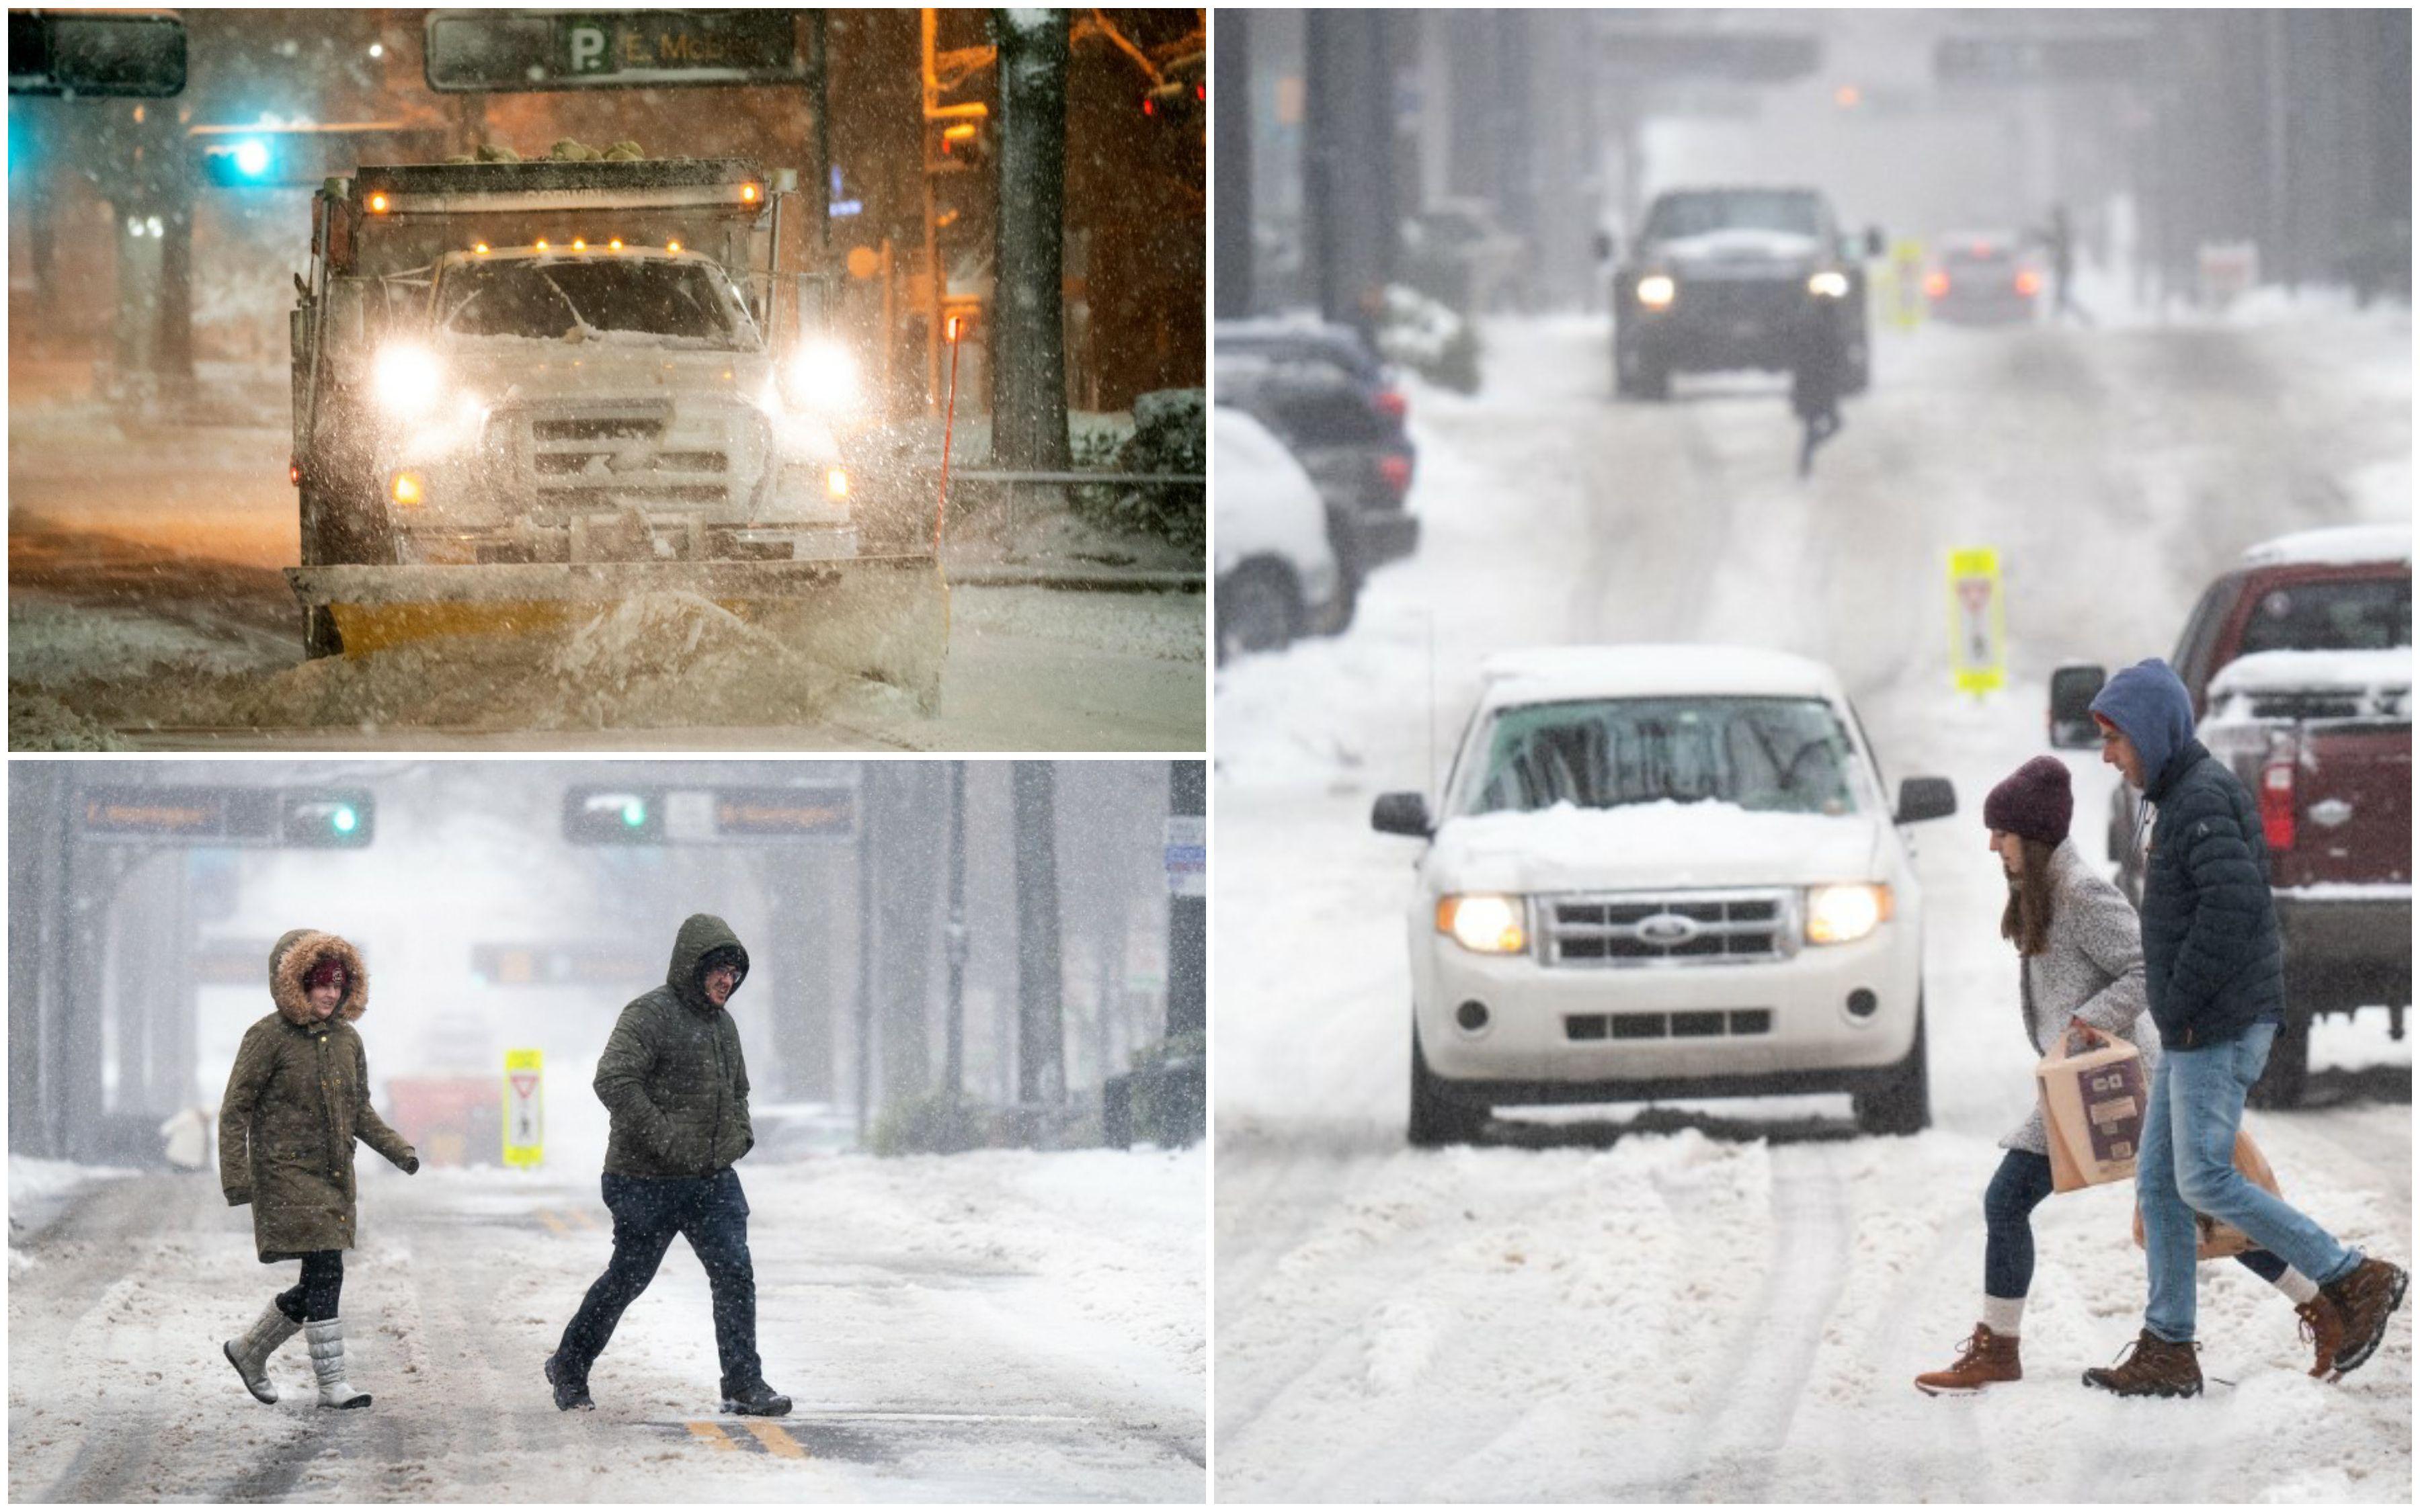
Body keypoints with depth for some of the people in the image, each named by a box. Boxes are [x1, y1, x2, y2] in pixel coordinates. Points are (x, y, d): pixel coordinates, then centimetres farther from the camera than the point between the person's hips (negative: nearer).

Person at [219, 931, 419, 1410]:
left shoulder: (346, 1039, 10)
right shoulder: (270, 1037, -9)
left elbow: (360, 1111, 19)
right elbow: (235, 1110, -8)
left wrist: (398, 1150, 4)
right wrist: (235, 1177, -16)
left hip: (334, 1176, 7)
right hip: (287, 1173, -7)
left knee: (319, 1283, 9)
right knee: (325, 1272, -13)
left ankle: (249, 1349, 29)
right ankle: (331, 1382, -7)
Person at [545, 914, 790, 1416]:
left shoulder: (722, 1024, 14)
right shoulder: (650, 1015, -13)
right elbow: (613, 1081, -24)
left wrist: (741, 1134, 10)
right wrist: (665, 1141, -27)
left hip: (713, 1181, 7)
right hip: (650, 1182, -7)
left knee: (735, 1275, -6)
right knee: (628, 1279, 4)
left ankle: (744, 1385, -4)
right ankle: (569, 1368, 24)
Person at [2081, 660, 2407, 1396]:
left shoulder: (2204, 801, -15)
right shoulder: (2176, 798, 17)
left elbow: (2234, 903, -27)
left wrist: (2178, 1005, -20)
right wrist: (2176, 1011, 13)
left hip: (2220, 1030, -10)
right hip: (2193, 1033, 10)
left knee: (2205, 1181, -9)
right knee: (2158, 1182, 9)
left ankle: (2357, 1282, -2)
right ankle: (2166, 1350, 11)